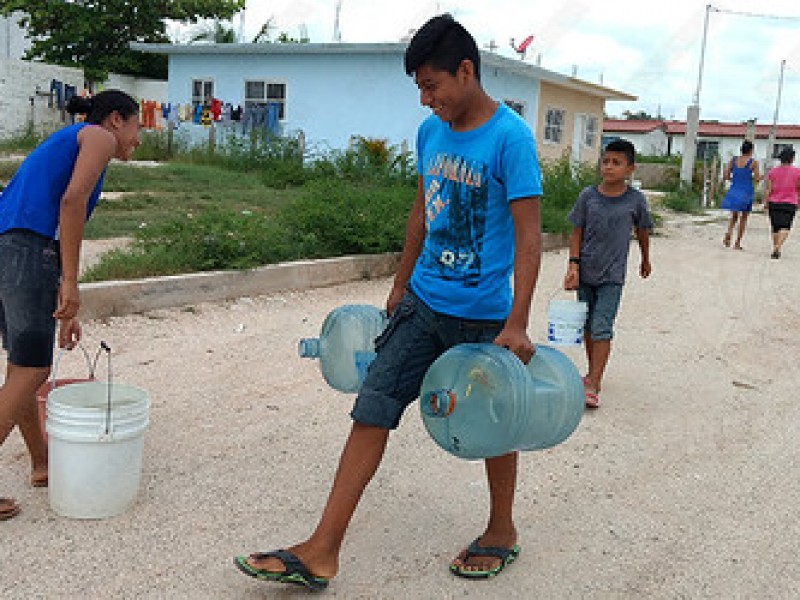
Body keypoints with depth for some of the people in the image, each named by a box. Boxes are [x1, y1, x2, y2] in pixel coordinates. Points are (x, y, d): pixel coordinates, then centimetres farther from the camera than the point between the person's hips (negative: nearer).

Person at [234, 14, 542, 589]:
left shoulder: (511, 138, -15)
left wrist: (517, 324, -22)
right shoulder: (430, 132, 6)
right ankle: (322, 552, 4)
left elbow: (529, 236, -17)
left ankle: (502, 531, 36)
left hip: (483, 316, -6)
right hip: (422, 305, 6)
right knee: (372, 411, 0)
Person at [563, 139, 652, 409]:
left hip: (612, 275, -3)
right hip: (586, 272, 3)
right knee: (588, 326, 13)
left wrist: (645, 260, 26)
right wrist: (573, 265, -9)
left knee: (602, 329, -9)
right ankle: (594, 374, 30)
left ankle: (592, 386, -9)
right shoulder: (588, 196, -3)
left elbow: (642, 230, 12)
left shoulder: (635, 199, -4)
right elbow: (577, 232, 1)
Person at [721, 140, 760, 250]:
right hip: (746, 192, -3)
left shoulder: (733, 160, 3)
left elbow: (726, 177, 1)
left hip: (734, 191, 3)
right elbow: (756, 179, -8)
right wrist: (762, 177, 14)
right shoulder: (753, 162, -7)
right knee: (744, 218, 10)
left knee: (734, 216, 17)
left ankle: (728, 233, -11)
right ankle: (737, 242, 9)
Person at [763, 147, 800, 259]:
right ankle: (778, 247, -23)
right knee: (785, 227, -3)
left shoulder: (772, 172, -1)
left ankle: (775, 249, 20)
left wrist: (765, 202, -1)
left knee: (775, 227, 13)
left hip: (774, 203, 2)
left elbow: (767, 189, -5)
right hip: (789, 204, -2)